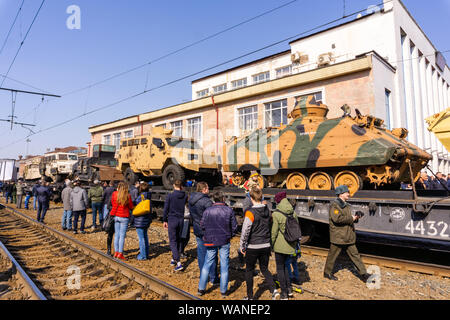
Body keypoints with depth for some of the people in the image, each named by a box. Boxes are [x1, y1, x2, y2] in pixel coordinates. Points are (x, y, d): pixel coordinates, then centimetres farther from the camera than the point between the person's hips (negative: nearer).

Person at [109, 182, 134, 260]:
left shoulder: (114, 194, -3)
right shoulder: (128, 196, -12)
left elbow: (112, 203, 11)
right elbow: (131, 207, -2)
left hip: (115, 216, 4)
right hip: (124, 217, -4)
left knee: (117, 235, 13)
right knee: (122, 236, 3)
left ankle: (116, 252, 17)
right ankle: (120, 253, 5)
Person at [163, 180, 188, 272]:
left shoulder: (170, 196, -11)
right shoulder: (185, 196, -2)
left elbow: (166, 209, -6)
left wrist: (164, 221, 4)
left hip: (172, 220, -4)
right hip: (181, 220, 4)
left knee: (173, 241, 0)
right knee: (178, 240, 18)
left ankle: (179, 263, -9)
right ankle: (173, 259, 31)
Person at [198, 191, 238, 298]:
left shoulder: (207, 210, -8)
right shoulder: (229, 210, -8)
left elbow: (202, 225, -1)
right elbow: (234, 227, -4)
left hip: (211, 241, 1)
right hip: (225, 242, -1)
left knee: (207, 264, 13)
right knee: (224, 266, 10)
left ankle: (201, 289, 18)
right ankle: (223, 291, 18)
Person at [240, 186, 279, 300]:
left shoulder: (250, 212, -19)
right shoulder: (267, 210, 0)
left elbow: (245, 231, -16)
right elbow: (269, 228, 10)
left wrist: (242, 246, -3)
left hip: (253, 247, -5)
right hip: (266, 246, 5)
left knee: (249, 271, 12)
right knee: (264, 269, 20)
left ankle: (250, 296, 22)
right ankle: (274, 290, 2)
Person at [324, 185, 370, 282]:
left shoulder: (346, 205, 14)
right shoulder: (334, 205, -14)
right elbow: (337, 218, -27)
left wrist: (355, 217, 3)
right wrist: (351, 219, -19)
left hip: (348, 237, 8)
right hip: (338, 237, -8)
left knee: (355, 255, 12)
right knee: (332, 255, 6)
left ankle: (363, 274, 20)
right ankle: (327, 272, 22)